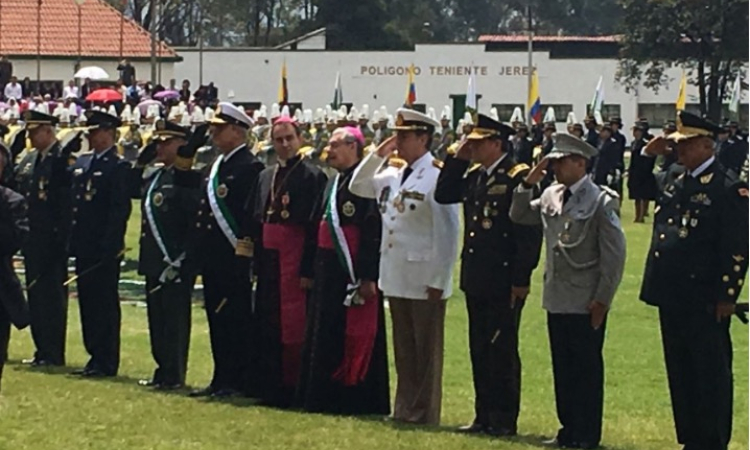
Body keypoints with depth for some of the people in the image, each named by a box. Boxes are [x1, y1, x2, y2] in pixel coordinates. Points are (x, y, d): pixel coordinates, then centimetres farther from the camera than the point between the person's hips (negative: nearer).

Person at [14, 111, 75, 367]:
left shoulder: (63, 158, -11)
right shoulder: (28, 160, 14)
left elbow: (67, 202, -15)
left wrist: (61, 238, -18)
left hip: (52, 240, -8)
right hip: (32, 239, 8)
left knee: (52, 295, -4)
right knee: (35, 294, 11)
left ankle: (53, 354, 1)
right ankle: (42, 351, 18)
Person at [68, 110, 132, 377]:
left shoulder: (118, 167, -9)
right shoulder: (81, 163, 15)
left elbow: (120, 210, -14)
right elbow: (75, 202, 17)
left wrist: (109, 246, -19)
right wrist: (72, 240, 10)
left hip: (105, 248, -8)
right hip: (84, 246, 8)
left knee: (105, 303, -3)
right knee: (87, 302, 10)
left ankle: (106, 362, 1)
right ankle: (95, 356, 17)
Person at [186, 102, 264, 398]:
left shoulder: (250, 167, -11)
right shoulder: (216, 165, 17)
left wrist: (244, 246, -19)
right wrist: (198, 249, 15)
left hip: (234, 259, -9)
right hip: (213, 259, 9)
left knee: (236, 320, -3)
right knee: (217, 320, 11)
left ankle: (239, 382, 1)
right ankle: (221, 379, 17)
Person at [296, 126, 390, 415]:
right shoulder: (333, 183, 15)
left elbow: (373, 231, -19)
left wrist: (368, 276, -23)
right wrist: (313, 270, 16)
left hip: (353, 270, -9)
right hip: (328, 270, 9)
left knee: (353, 336, -3)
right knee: (325, 337, 11)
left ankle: (355, 400, 3)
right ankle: (325, 398, 18)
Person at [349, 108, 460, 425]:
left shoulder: (438, 176, -14)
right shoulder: (392, 173, 9)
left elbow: (447, 232, -15)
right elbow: (357, 187, 18)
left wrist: (438, 280, -16)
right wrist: (377, 155, 6)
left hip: (424, 279, -8)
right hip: (395, 276, 8)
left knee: (426, 349, 3)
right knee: (403, 347, 15)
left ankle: (424, 413, 8)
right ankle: (404, 408, 23)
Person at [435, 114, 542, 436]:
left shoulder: (519, 177, -12)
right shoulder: (474, 178, 13)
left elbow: (530, 231, -15)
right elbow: (443, 196, 12)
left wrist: (521, 279, -18)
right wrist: (457, 160, 4)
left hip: (504, 281, -8)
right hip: (476, 278, 8)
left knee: (502, 350, -2)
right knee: (479, 349, 11)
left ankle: (505, 420, 5)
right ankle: (484, 416, 18)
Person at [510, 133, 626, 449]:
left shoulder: (601, 201, -11)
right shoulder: (551, 196, 9)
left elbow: (614, 255, -12)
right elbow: (519, 216, 17)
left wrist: (602, 300, -13)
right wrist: (528, 184, 1)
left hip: (587, 302, -7)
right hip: (557, 298, 7)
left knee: (587, 368, 0)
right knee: (562, 367, 12)